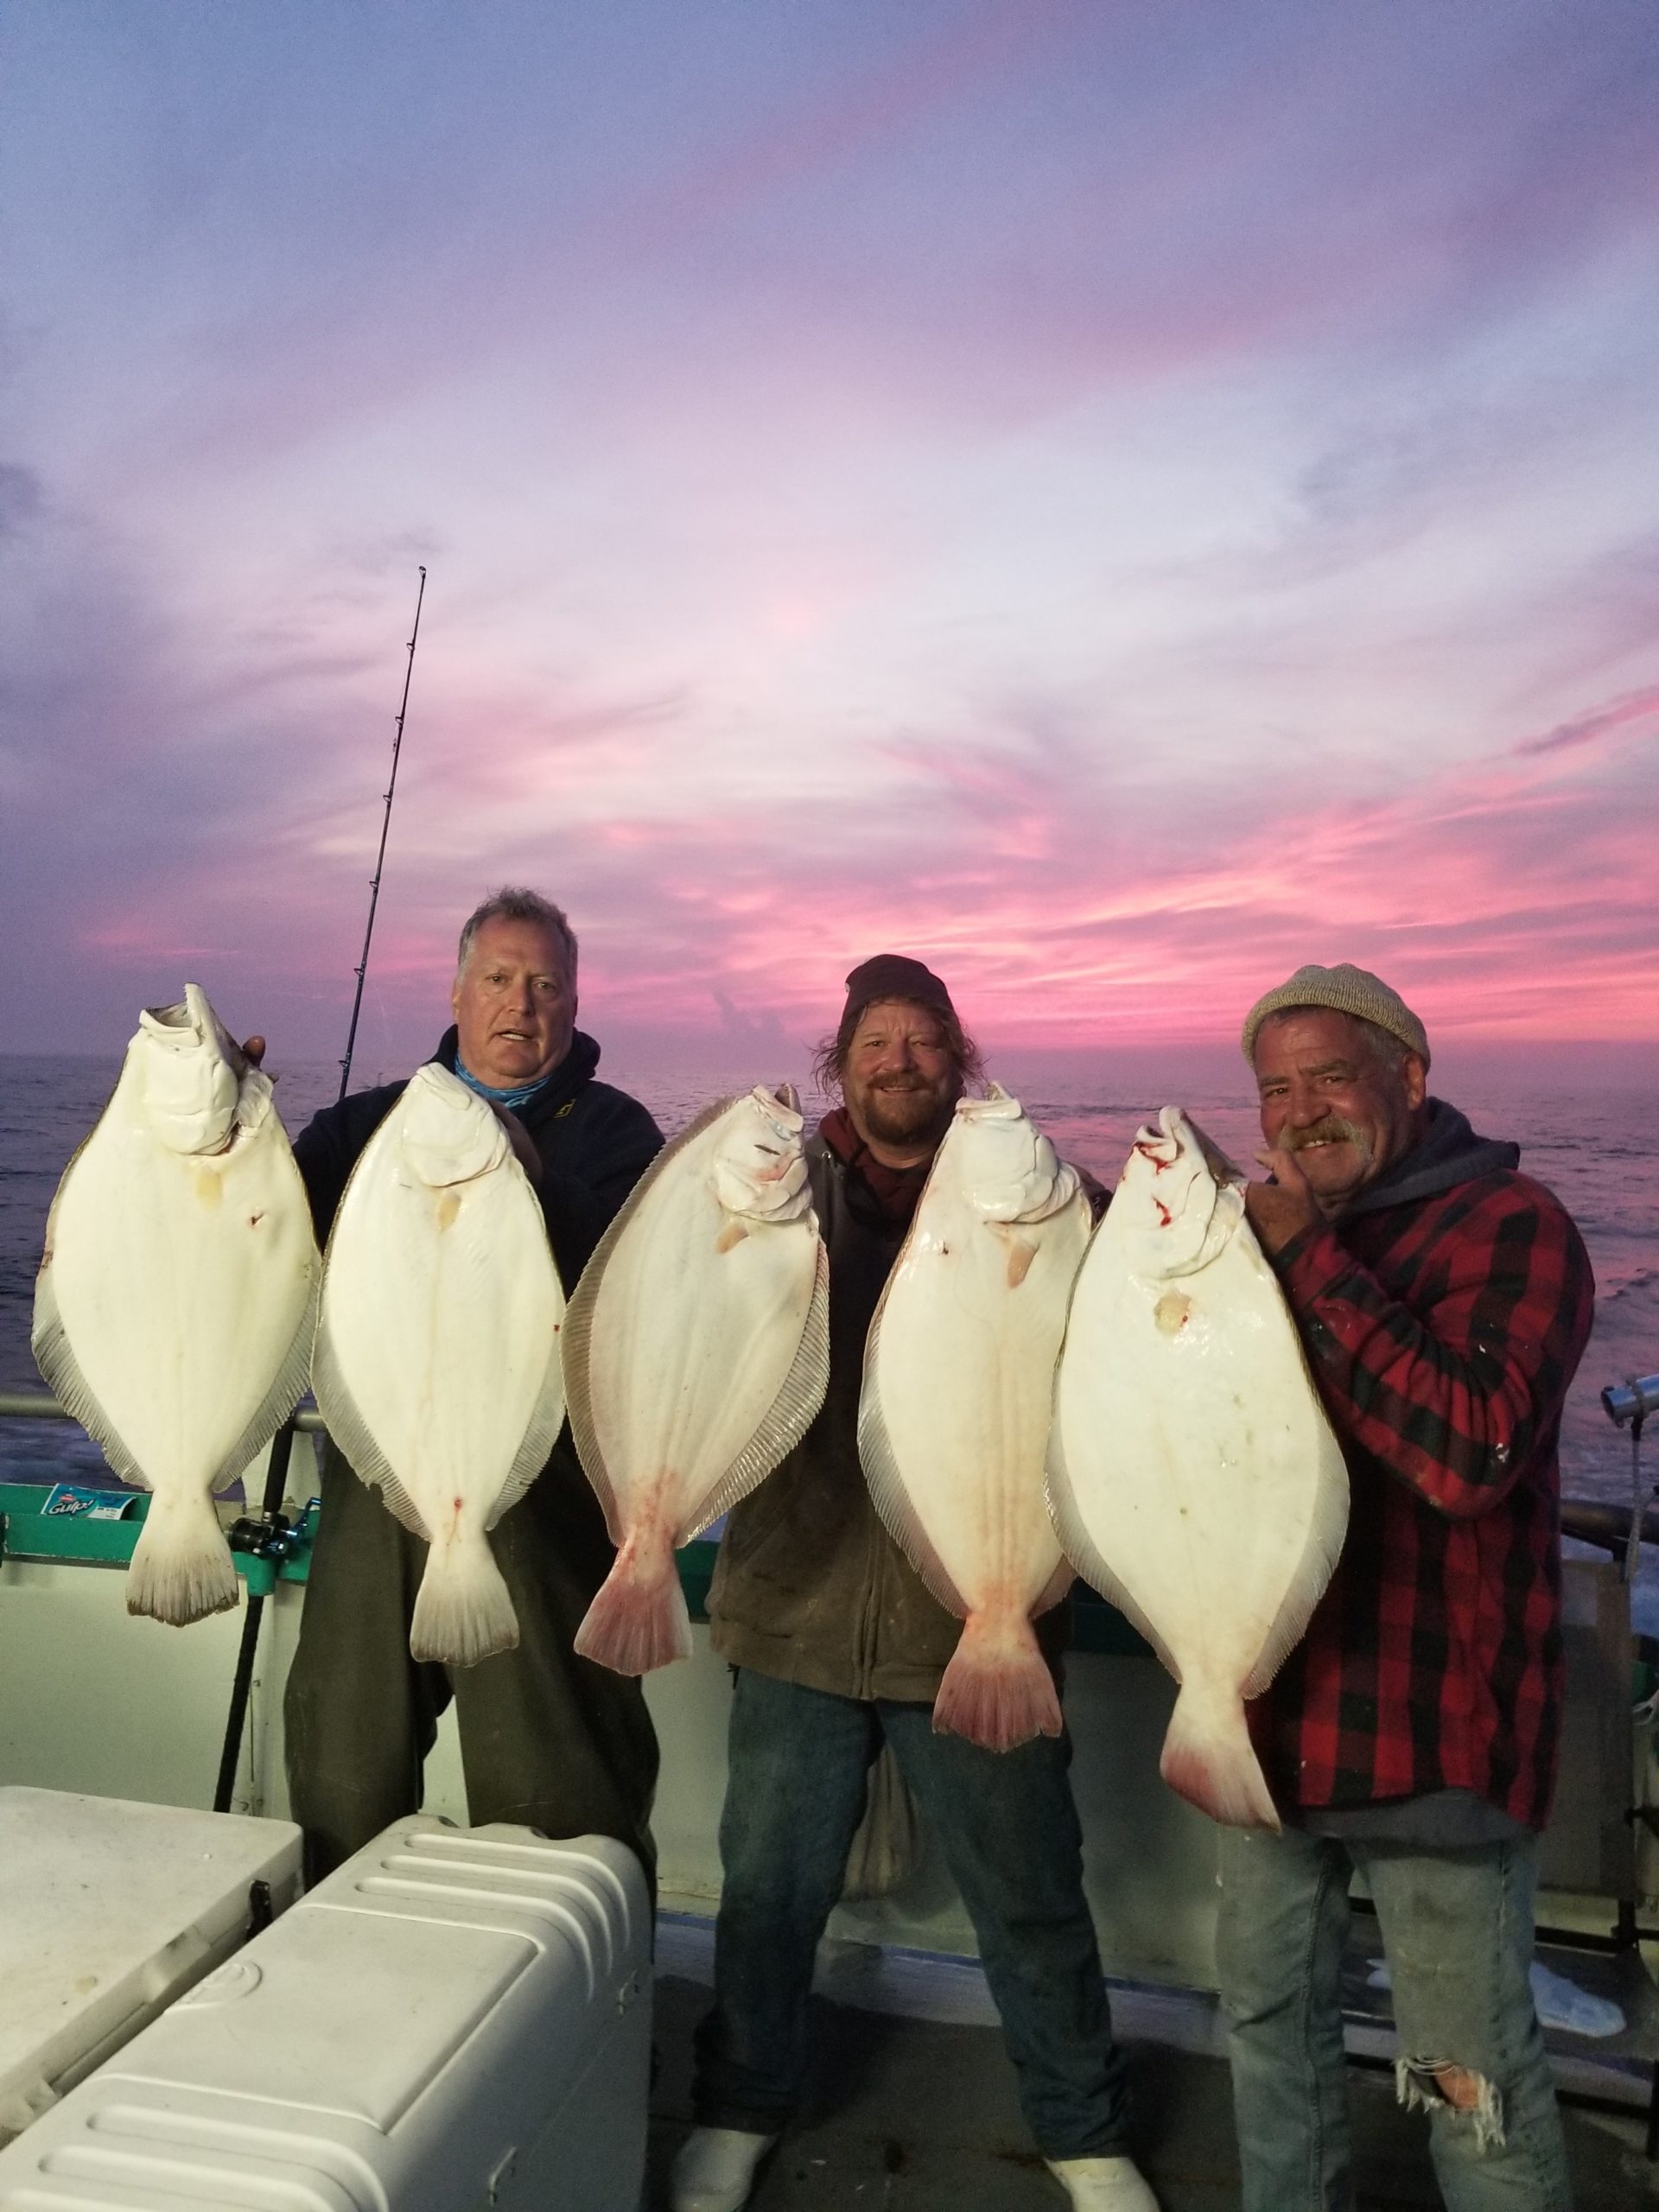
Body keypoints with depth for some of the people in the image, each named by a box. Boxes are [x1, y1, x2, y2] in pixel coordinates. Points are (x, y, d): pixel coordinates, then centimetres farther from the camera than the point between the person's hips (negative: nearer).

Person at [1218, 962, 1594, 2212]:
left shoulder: (1509, 1225, -12)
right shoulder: (1268, 1228, 8)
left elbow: (1466, 1453, -27)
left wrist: (1308, 1262, -26)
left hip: (1431, 1726, -6)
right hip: (1273, 1706, 7)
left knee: (1472, 2070, 9)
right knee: (1270, 2014, 21)